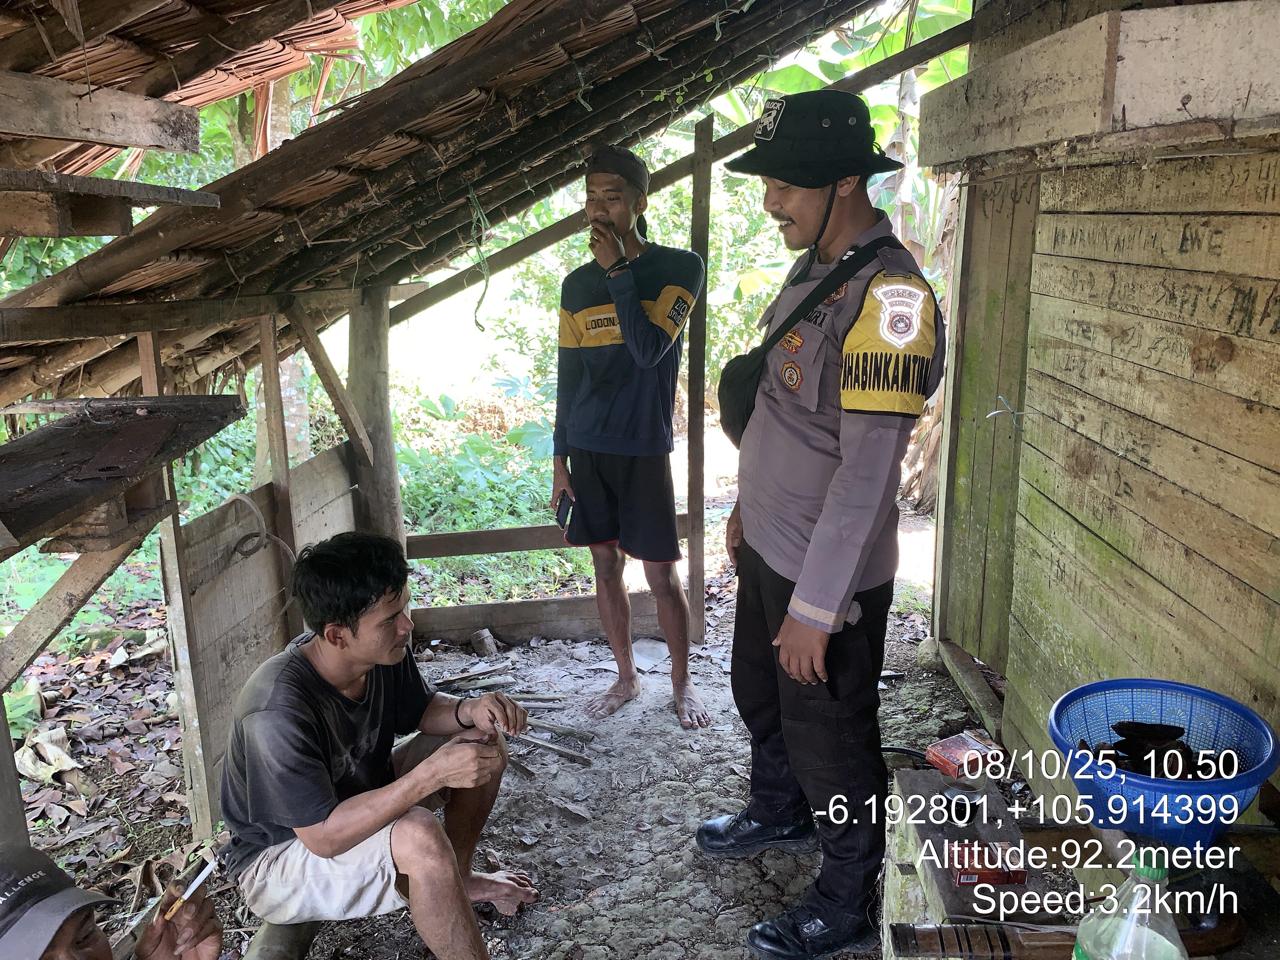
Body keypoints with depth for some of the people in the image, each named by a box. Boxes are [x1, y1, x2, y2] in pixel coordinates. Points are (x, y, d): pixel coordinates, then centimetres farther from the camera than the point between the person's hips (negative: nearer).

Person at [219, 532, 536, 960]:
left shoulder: (385, 653, -16)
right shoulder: (279, 712, -36)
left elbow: (422, 709, 2)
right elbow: (323, 837, -34)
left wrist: (469, 711, -20)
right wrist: (433, 773, -39)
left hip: (355, 800, 8)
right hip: (277, 861, -7)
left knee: (484, 742, -2)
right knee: (418, 836, -35)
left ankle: (456, 880, 16)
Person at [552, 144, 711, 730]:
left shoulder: (680, 267, -5)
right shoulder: (577, 284, 7)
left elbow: (649, 349, -19)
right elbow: (568, 378, 10)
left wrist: (618, 269, -17)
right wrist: (560, 460, 8)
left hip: (643, 449, -4)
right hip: (587, 449, 4)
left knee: (661, 575, 3)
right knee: (605, 567, 12)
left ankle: (682, 683, 23)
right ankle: (626, 677, 29)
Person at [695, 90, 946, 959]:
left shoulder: (888, 297, -25)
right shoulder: (814, 267, 4)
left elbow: (867, 473, -27)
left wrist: (815, 607, -24)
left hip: (831, 572, -9)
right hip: (770, 545, 9)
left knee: (830, 736, 9)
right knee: (760, 692, 27)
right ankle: (779, 814, 54)